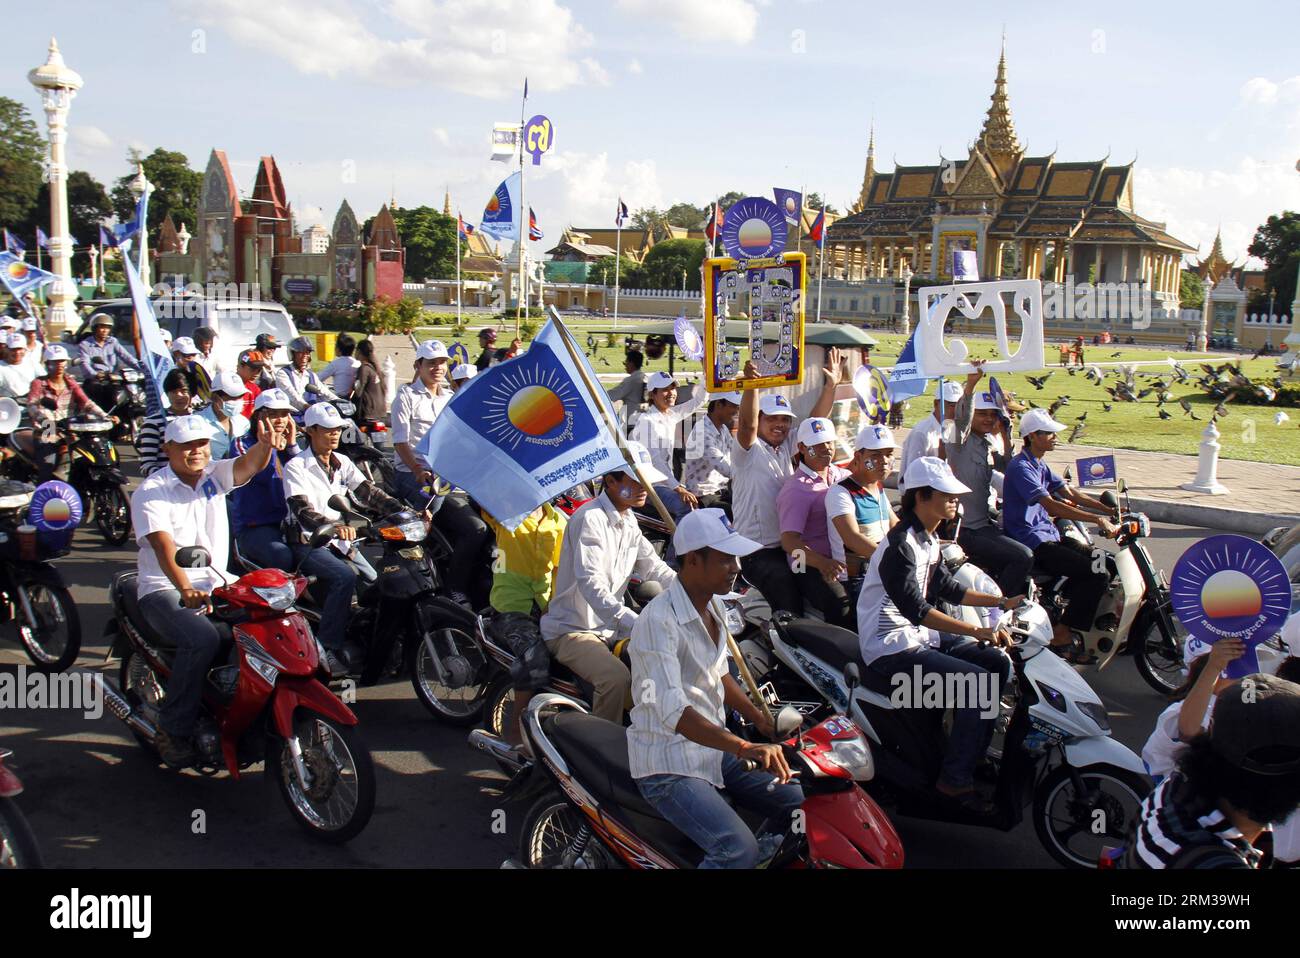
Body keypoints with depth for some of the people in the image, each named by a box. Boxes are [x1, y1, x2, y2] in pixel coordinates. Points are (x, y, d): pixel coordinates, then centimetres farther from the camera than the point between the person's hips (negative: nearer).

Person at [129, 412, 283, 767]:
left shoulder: (214, 475, 7)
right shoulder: (151, 493, -8)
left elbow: (249, 464, -13)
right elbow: (164, 547, -23)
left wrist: (265, 445, -38)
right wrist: (185, 589, -40)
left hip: (218, 583, 6)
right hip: (165, 590, -5)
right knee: (202, 638, -33)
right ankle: (173, 730, -18)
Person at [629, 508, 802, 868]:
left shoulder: (710, 607, 7)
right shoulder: (658, 621, -22)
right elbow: (673, 711, -33)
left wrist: (760, 718, 11)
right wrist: (744, 748, -42)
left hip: (714, 748, 9)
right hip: (669, 764, -9)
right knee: (738, 849, -26)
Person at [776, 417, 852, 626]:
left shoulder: (844, 476, 17)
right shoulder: (796, 489, -2)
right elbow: (789, 541, -12)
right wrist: (822, 562, -29)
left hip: (847, 560, 6)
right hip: (811, 567, -5)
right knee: (840, 603, -31)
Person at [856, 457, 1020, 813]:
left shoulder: (928, 539, 10)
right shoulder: (900, 545, -21)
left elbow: (946, 588, 20)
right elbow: (915, 608, -29)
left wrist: (1002, 602, 14)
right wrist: (977, 631, -32)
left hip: (918, 635, 10)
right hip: (891, 648, -10)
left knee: (997, 662, 6)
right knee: (977, 683, -20)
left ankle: (973, 753, 15)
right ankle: (955, 780, -8)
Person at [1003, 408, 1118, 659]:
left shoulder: (1040, 465, 16)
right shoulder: (1020, 467, -16)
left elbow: (1070, 494, 15)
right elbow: (1051, 505, -26)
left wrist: (1109, 511, 4)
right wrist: (1097, 519, -31)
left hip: (1048, 534, 10)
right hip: (1031, 542, -10)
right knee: (1097, 575, -17)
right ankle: (1062, 634, -10)